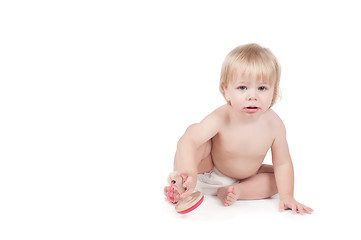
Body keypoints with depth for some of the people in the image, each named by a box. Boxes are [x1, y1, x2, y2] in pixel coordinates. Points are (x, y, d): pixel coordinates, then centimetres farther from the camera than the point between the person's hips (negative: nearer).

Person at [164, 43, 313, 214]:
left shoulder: (274, 125, -24)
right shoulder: (220, 119, -34)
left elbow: (282, 163, -15)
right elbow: (187, 141, -45)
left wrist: (286, 196, -24)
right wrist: (190, 172, -61)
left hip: (245, 177, 4)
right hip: (209, 173, -4)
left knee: (280, 179, -12)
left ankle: (237, 191, -17)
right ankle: (179, 188, -22)